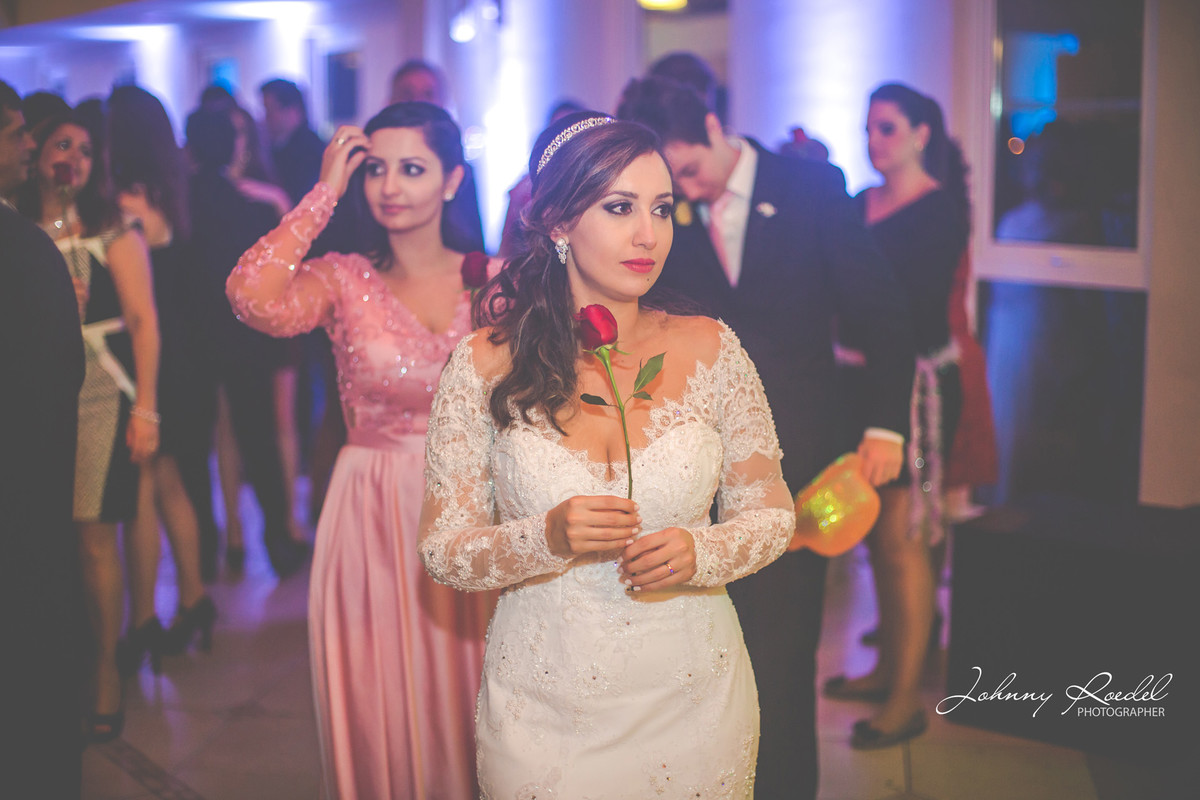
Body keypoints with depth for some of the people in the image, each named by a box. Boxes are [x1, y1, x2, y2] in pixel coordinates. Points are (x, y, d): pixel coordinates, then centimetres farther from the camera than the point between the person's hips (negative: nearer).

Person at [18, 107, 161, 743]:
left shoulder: (112, 231, 4)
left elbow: (143, 319, -1)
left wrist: (145, 408, -6)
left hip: (100, 395, -2)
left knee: (94, 539, -2)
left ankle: (105, 672, 11)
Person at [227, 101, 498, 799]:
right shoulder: (345, 280, -2)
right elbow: (254, 298, -23)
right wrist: (325, 193, -15)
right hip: (371, 522, -1)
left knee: (466, 705, 12)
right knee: (380, 711, 10)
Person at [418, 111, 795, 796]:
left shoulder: (709, 348, -4)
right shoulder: (486, 365, -7)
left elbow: (772, 515, 3)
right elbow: (444, 550, -5)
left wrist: (701, 553, -18)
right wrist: (546, 539, -23)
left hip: (692, 696, 2)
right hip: (545, 708, -1)